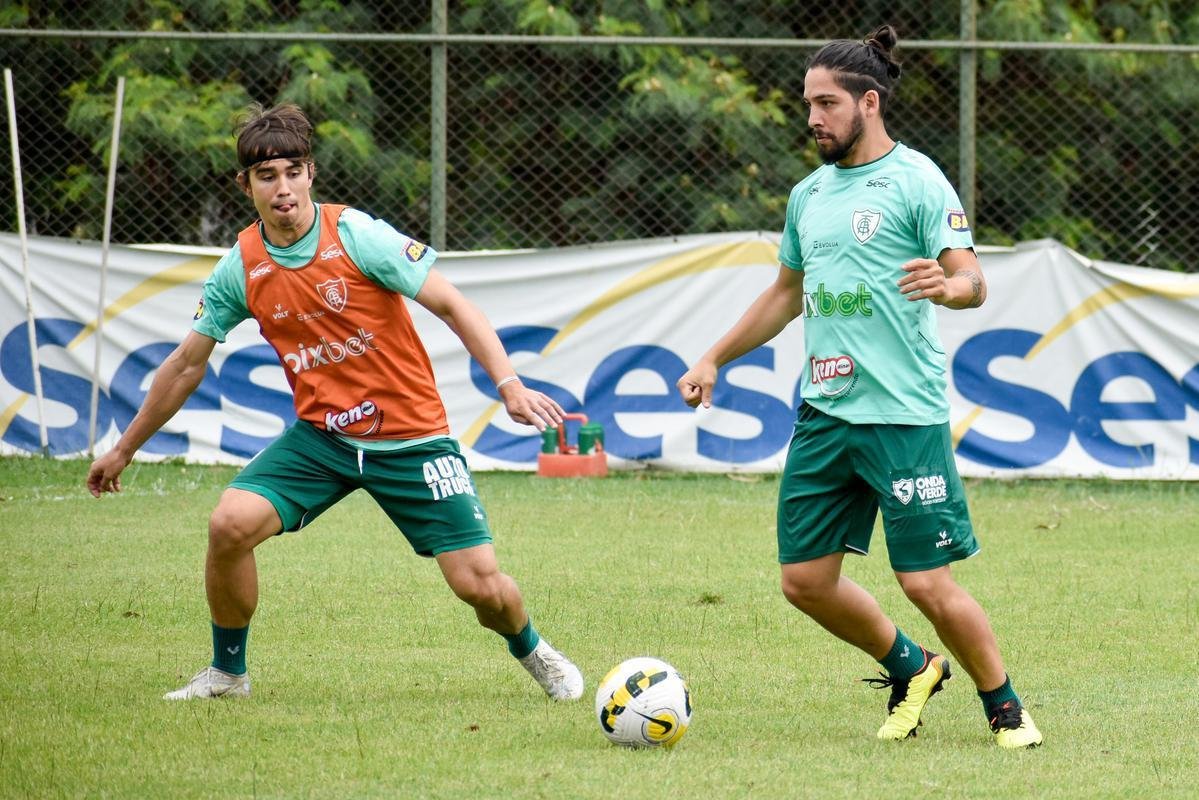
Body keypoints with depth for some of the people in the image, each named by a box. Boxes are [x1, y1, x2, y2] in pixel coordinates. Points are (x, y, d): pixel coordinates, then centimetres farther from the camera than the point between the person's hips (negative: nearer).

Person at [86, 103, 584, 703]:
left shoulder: (356, 235, -15)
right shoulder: (240, 269, -2)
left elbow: (450, 305, -11)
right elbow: (187, 365, 11)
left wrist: (509, 386, -23)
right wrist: (124, 449, 17)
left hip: (410, 436, -3)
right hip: (320, 433, 3)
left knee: (479, 582, -8)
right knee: (230, 523, -20)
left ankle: (532, 651, 27)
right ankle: (226, 672, 3)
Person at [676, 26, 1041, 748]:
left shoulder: (916, 181, -6)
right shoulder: (809, 194, 15)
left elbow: (973, 278, -14)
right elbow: (787, 293, 28)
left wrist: (948, 284, -36)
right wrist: (715, 359, 26)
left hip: (905, 416, -7)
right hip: (824, 412, 7)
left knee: (928, 582, -9)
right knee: (805, 579, 4)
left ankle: (1005, 707, 13)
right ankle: (911, 670, 27)